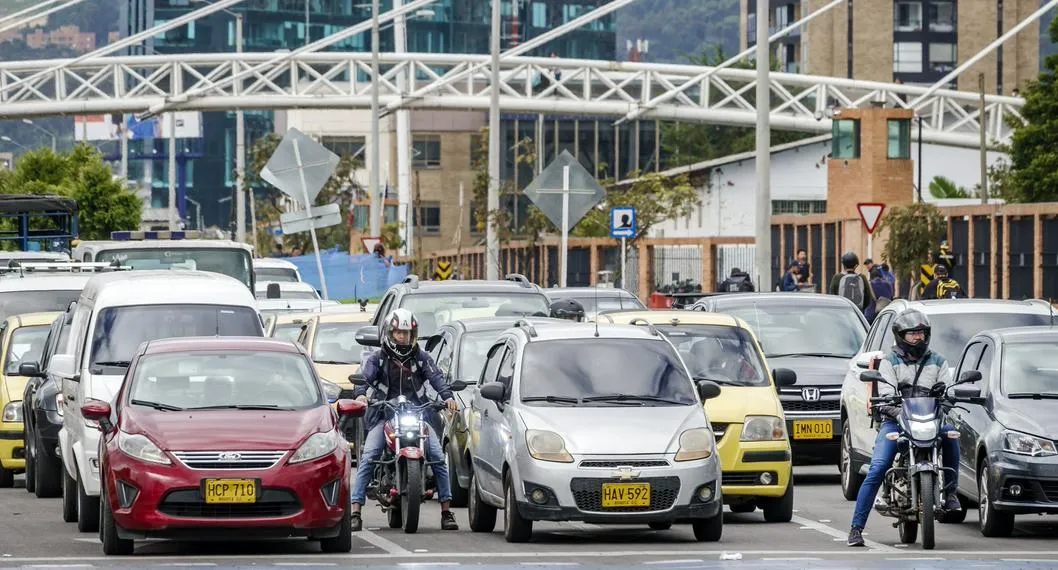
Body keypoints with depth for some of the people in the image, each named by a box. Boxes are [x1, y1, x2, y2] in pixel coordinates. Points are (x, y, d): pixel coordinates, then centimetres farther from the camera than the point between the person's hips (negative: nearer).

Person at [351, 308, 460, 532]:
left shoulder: (421, 358, 12)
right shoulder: (377, 358, 7)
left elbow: (436, 377, -1)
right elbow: (364, 376, -8)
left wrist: (447, 397, -20)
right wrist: (360, 394, -30)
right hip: (384, 414, -1)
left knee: (438, 457, -10)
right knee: (368, 458, -17)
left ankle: (446, 511, -2)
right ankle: (355, 512, -18)